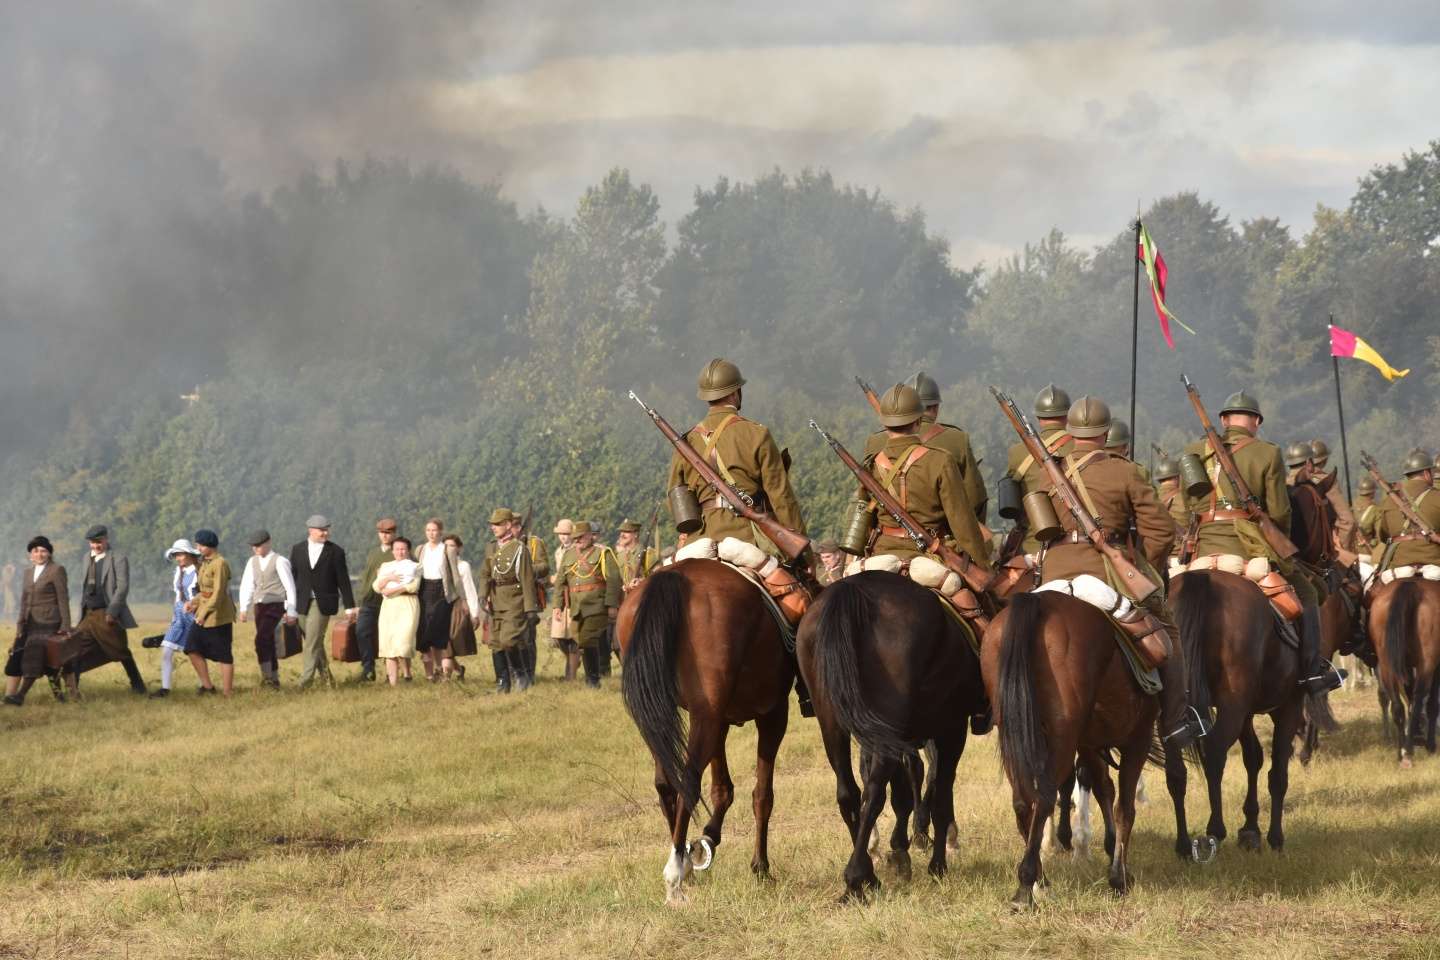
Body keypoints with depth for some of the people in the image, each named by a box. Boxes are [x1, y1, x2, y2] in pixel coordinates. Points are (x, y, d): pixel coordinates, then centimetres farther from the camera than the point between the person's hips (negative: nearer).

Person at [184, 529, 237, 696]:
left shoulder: (220, 564, -16)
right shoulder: (205, 563, 11)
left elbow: (218, 592, -19)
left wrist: (205, 612, -20)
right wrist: (194, 602, 4)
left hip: (218, 616, -9)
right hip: (203, 614, 9)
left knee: (223, 655, -1)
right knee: (193, 649, 4)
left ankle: (228, 693, 5)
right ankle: (207, 686, 14)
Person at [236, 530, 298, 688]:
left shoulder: (279, 561, -5)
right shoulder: (252, 562, 12)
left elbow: (290, 586, -5)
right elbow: (246, 586, 12)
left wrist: (291, 611, -7)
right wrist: (243, 608, 3)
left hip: (275, 605, -6)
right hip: (260, 606, 6)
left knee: (261, 639, -20)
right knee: (268, 643, 9)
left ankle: (266, 674, -19)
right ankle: (274, 679, 17)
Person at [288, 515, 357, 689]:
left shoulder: (335, 551, -1)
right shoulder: (297, 550, 6)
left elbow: (343, 581, 0)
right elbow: (292, 578, 8)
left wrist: (349, 607, -1)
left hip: (323, 603, -3)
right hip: (304, 602, 3)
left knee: (313, 642, -10)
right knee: (316, 641, 12)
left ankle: (306, 680, -9)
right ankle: (324, 673, 27)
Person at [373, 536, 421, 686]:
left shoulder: (414, 566, 13)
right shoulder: (386, 566, 22)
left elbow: (413, 586, -4)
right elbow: (376, 586, 10)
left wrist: (392, 590, -8)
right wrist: (389, 578, -7)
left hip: (407, 605, -3)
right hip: (388, 606, 3)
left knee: (403, 639, -17)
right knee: (388, 641, -6)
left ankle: (406, 671, 2)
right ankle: (393, 680, -7)